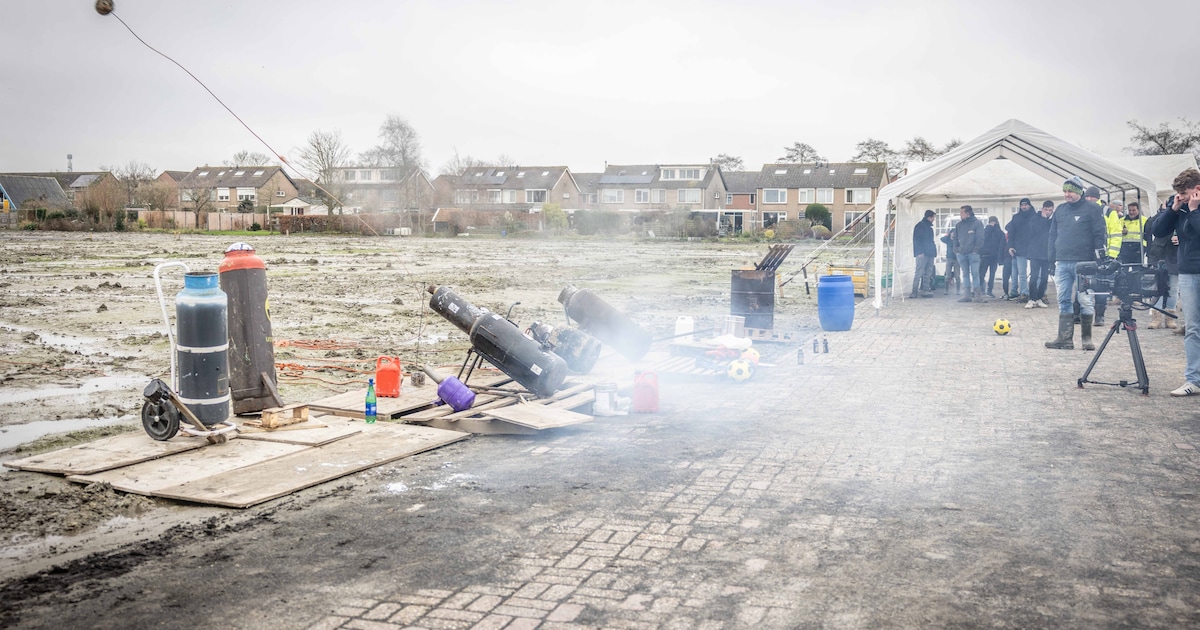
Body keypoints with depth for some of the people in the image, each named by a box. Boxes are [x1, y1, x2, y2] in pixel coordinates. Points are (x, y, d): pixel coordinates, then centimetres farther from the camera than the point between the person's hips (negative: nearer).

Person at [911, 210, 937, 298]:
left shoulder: (929, 227, 22)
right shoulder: (920, 225, -4)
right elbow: (917, 239, -12)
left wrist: (934, 252, 13)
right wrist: (920, 252, -19)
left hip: (930, 254, 9)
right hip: (922, 254, -9)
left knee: (928, 274, 7)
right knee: (919, 273, -12)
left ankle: (925, 291, 8)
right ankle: (914, 292, -14)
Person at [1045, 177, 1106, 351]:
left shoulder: (1092, 209, -1)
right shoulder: (1060, 210, 14)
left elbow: (1099, 235, -4)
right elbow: (1052, 235, 17)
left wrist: (1099, 260, -9)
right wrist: (1052, 259, 10)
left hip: (1084, 263, -5)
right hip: (1062, 263, 5)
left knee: (1086, 302, 0)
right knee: (1064, 301, 4)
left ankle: (1087, 338, 9)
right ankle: (1065, 338, 7)